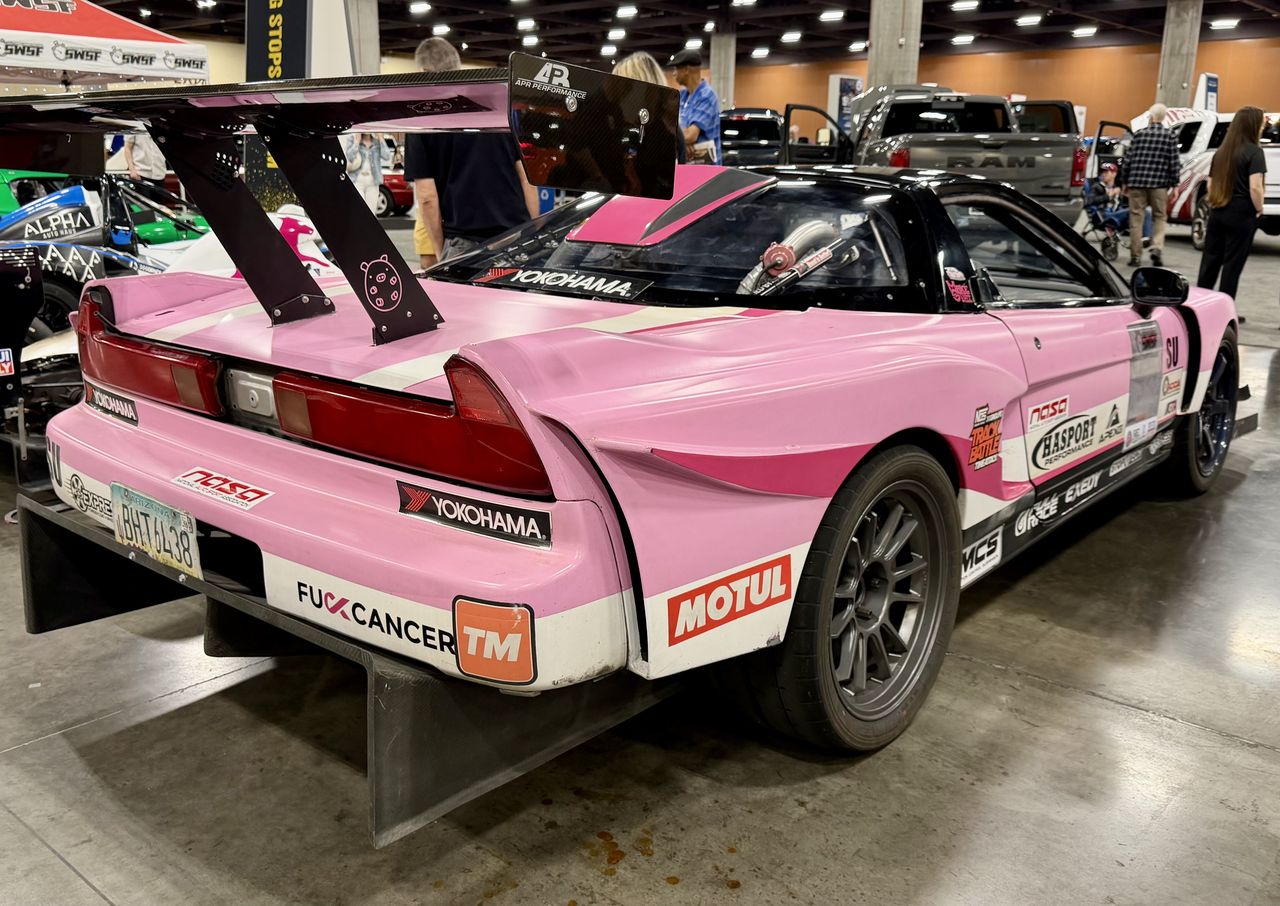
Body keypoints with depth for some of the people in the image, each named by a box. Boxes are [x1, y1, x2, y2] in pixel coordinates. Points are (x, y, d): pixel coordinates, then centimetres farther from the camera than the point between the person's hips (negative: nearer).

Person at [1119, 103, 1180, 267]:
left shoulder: (1139, 134, 0)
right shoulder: (1170, 137, 0)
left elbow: (1128, 160, 2)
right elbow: (1174, 163, 0)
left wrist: (1124, 181, 11)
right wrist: (1174, 184, 7)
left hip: (1137, 182, 0)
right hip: (1159, 184, 0)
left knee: (1136, 218, 5)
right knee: (1159, 217, 12)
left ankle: (1135, 256, 7)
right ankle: (1157, 248, -6)